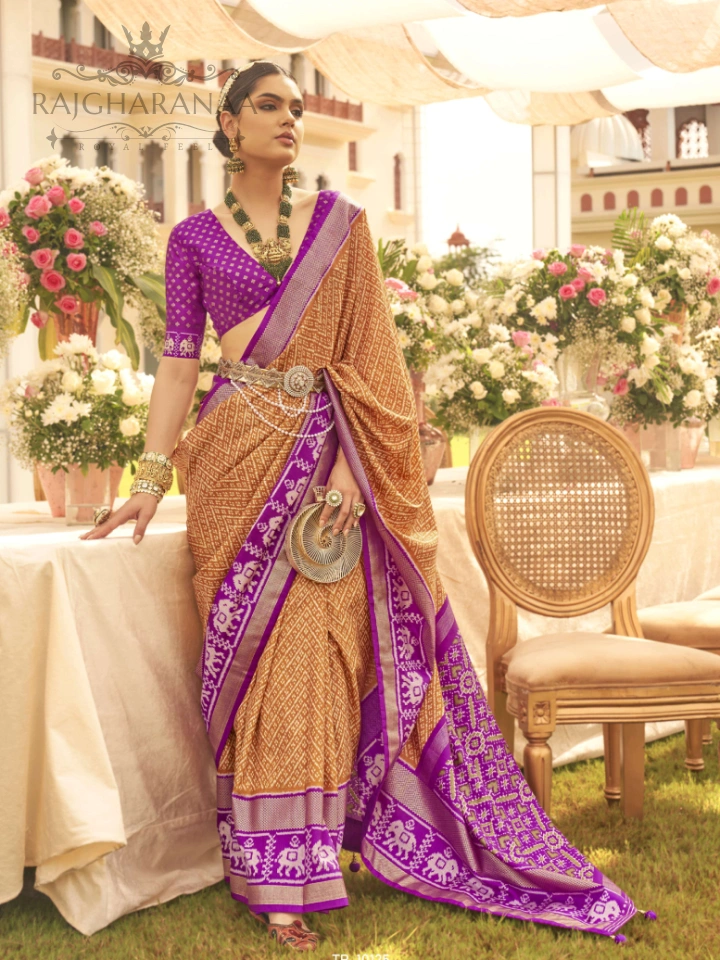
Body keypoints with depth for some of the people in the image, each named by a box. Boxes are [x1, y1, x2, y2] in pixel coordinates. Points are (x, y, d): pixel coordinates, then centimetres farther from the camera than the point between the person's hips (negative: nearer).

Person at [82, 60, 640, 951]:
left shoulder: (339, 221, 9)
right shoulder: (195, 237, 8)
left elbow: (366, 348, 2)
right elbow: (179, 359, 3)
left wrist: (352, 464, -9)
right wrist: (150, 476, -6)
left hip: (324, 454, 1)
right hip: (240, 459, 0)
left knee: (318, 652, -3)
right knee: (258, 655, -2)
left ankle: (292, 870, 10)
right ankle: (273, 877, 3)